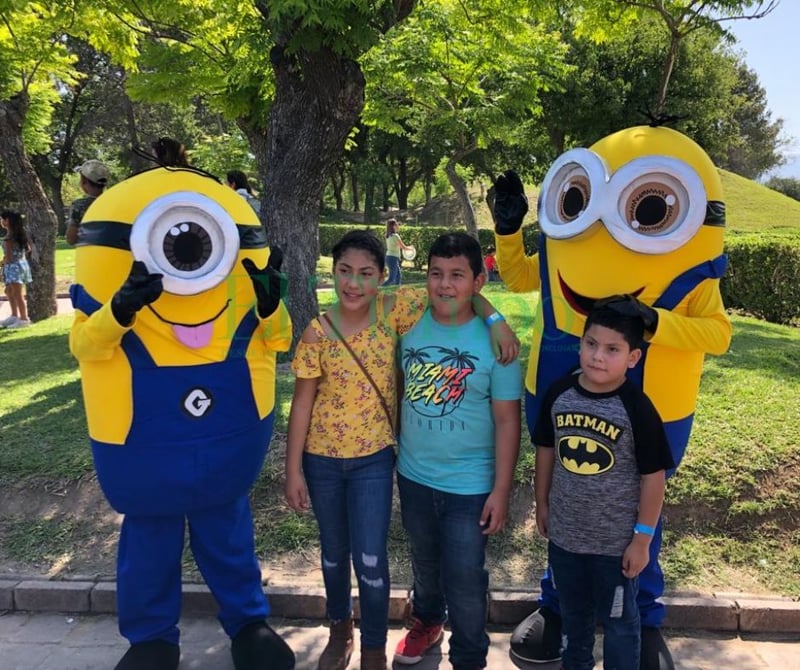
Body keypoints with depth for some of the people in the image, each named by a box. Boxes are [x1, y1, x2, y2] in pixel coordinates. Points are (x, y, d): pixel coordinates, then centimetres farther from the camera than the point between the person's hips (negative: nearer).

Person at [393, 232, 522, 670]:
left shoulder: (494, 341, -16)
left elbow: (506, 420, -12)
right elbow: (397, 390, 5)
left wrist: (501, 490, -12)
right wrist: (389, 452, 7)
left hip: (470, 485, -4)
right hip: (413, 475, 4)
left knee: (465, 579, 9)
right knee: (424, 563, 26)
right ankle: (426, 621, 54)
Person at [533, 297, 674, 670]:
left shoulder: (637, 409, -19)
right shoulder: (559, 394, -9)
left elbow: (653, 477, -13)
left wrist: (642, 538, -10)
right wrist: (542, 505, 11)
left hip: (616, 541, -4)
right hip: (564, 534, 4)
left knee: (618, 619, 18)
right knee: (572, 612, 27)